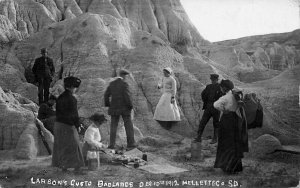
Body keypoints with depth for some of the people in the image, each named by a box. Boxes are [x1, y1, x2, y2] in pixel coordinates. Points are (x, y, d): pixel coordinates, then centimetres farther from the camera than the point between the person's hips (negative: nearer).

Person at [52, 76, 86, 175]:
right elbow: (74, 114, -16)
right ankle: (77, 168, 1)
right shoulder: (71, 99, -18)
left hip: (58, 124, 8)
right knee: (73, 146, -1)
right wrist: (78, 125, -7)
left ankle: (63, 166, 21)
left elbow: (58, 111, 13)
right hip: (68, 125, -8)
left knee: (61, 146, 13)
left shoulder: (60, 97, 7)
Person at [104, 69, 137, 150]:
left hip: (114, 108, 4)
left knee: (113, 126, 9)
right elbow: (127, 96, -19)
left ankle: (112, 144, 5)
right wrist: (130, 106, -7)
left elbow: (106, 95, 5)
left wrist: (108, 105, 15)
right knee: (128, 125, 6)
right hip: (124, 108, -4)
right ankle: (131, 144, 9)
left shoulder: (112, 83, 5)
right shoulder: (124, 84, -12)